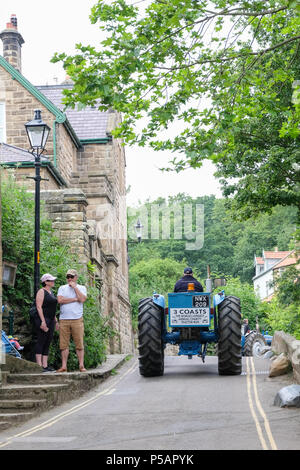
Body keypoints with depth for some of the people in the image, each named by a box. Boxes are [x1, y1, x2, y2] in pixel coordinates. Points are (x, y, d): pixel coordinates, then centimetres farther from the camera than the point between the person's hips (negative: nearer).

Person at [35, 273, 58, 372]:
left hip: (51, 320, 9)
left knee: (47, 343, 6)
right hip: (43, 320, -9)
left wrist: (55, 320, 19)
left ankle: (45, 366, 6)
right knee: (41, 341, -9)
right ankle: (39, 366, -11)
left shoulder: (51, 292, 20)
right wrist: (43, 321, -21)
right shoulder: (41, 292, -6)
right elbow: (39, 307, -14)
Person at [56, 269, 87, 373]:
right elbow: (60, 300, -3)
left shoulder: (82, 288, 12)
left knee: (79, 344, -4)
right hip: (64, 320, 1)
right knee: (64, 344, -1)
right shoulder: (62, 288, 14)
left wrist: (75, 287, -3)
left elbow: (82, 299, -8)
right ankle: (64, 366, 4)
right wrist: (75, 299, -4)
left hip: (77, 319, -1)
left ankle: (81, 366, 0)